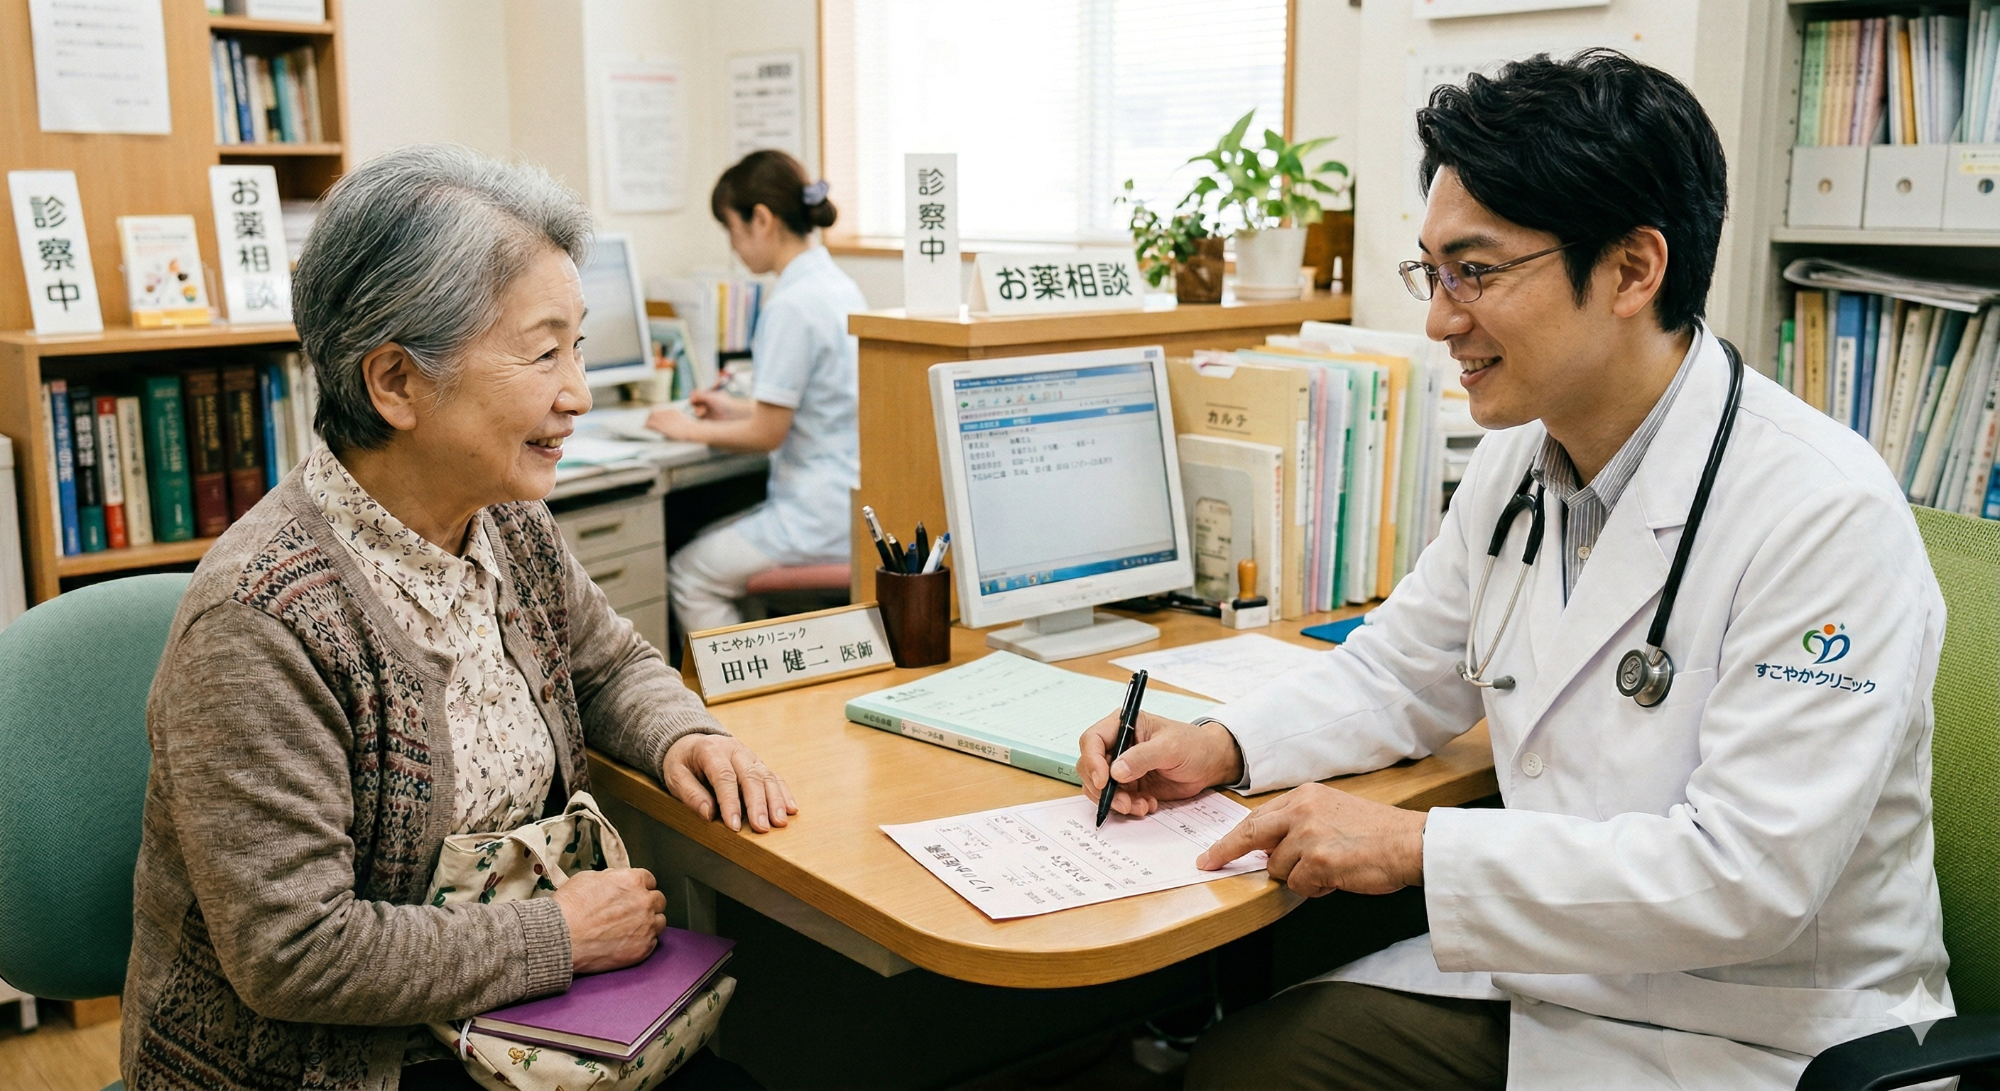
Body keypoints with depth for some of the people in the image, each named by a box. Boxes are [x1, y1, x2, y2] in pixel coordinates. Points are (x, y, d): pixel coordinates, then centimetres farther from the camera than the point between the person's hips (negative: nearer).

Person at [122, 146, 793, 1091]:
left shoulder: (507, 524, -2)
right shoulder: (260, 622, -25)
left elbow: (613, 662, 15)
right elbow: (293, 955, -24)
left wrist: (682, 737, -6)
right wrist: (562, 935, -18)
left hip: (500, 1010, 7)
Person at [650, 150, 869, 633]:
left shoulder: (792, 304, -20)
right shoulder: (838, 285, 9)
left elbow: (768, 433, -16)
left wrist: (691, 430, -1)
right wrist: (738, 408, 22)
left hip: (823, 516, -9)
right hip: (858, 499, 9)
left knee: (688, 575, 6)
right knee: (707, 545, 23)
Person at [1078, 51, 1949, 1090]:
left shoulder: (1827, 516, -23)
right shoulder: (1518, 458, 1)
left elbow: (1750, 873, -27)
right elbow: (1403, 672, 13)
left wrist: (1418, 846, -25)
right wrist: (1222, 745, -4)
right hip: (1547, 973, 7)